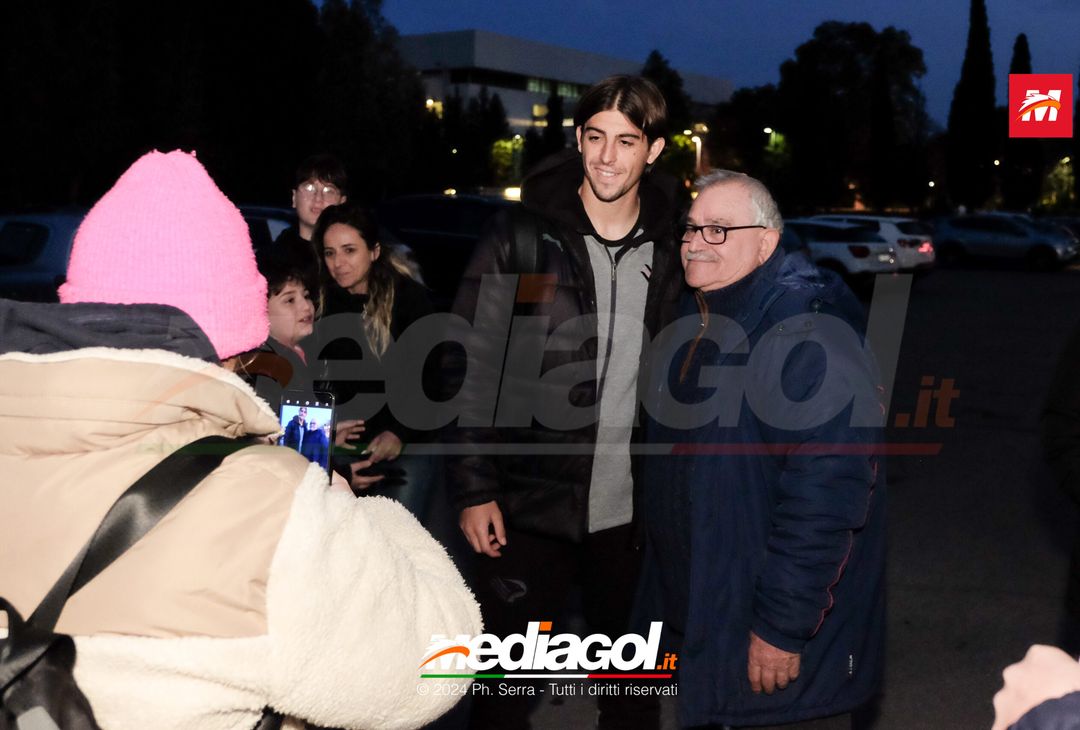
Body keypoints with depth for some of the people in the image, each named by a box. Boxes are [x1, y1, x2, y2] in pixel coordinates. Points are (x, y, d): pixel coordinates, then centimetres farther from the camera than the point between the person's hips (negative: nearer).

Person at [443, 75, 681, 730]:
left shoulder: (673, 251, 1)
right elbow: (471, 372, -5)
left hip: (634, 516, 3)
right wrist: (474, 487, -10)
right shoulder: (521, 242, -6)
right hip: (529, 509, -2)